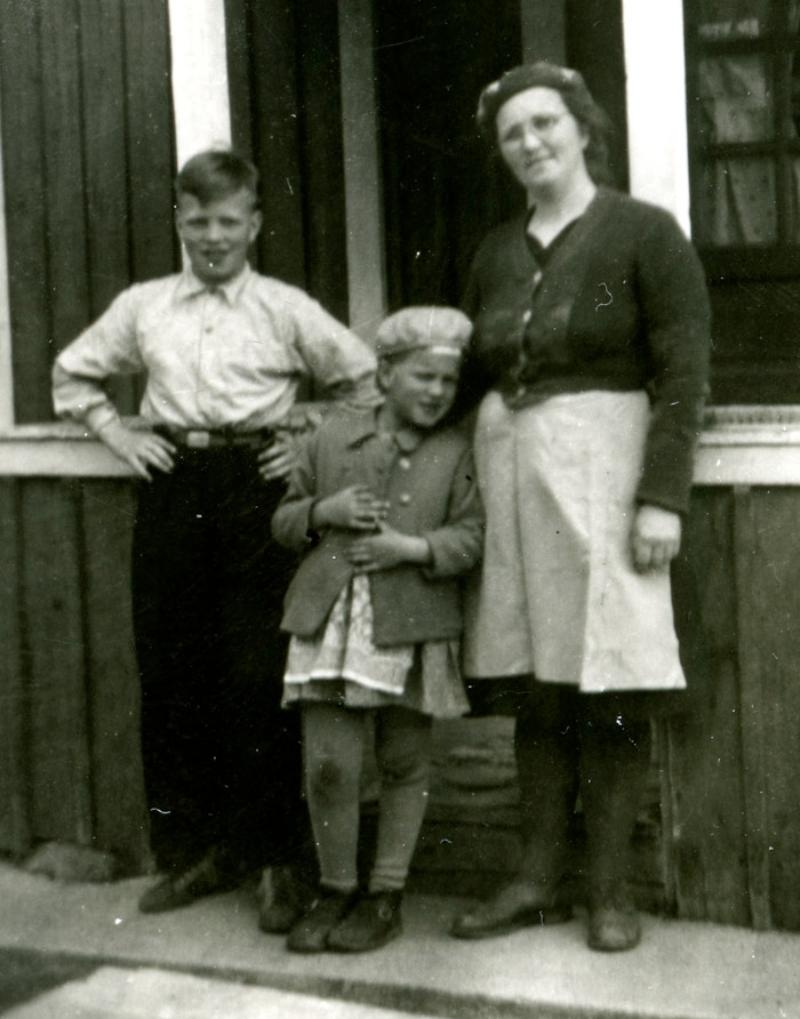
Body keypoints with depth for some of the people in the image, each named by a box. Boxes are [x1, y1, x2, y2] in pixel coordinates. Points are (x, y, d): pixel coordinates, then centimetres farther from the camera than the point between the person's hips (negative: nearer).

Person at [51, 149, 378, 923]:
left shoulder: (286, 309, 5)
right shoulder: (143, 307, 12)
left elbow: (364, 381, 11)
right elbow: (72, 373, 23)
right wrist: (117, 433, 11)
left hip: (256, 486, -3)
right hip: (172, 488, 3)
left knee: (261, 677, -4)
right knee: (170, 671, 5)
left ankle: (285, 857, 8)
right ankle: (196, 849, 19)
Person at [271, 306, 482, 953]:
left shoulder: (456, 453, 6)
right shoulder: (332, 440, 11)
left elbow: (471, 536, -2)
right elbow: (284, 522, 16)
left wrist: (412, 547, -16)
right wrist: (325, 511, -4)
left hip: (412, 630, -1)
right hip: (331, 622, 1)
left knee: (405, 764, 9)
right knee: (328, 764, 0)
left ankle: (387, 895, 22)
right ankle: (335, 889, 18)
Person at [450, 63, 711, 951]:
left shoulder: (642, 231, -1)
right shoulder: (497, 250, 15)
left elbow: (682, 372, -7)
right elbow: (469, 368, 18)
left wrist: (662, 496, -14)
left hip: (599, 463, -5)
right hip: (508, 465, 5)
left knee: (606, 687, -3)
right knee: (533, 685, 8)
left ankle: (611, 891, 9)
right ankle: (538, 880, 17)